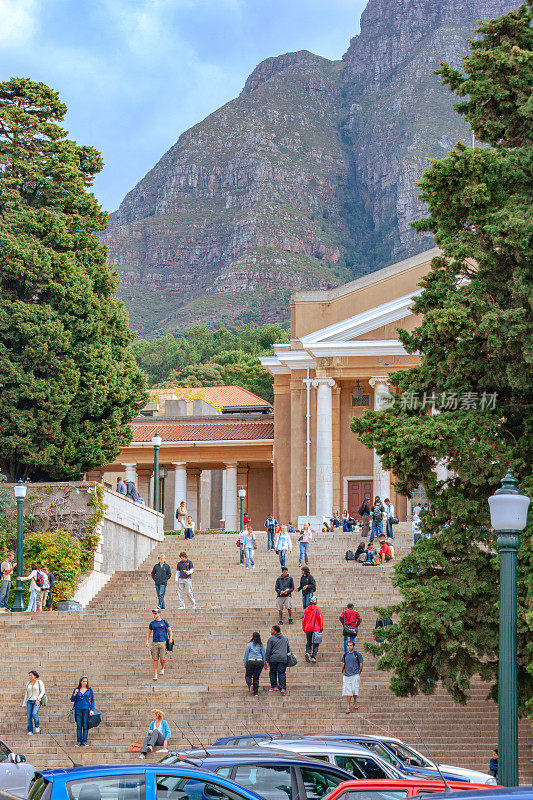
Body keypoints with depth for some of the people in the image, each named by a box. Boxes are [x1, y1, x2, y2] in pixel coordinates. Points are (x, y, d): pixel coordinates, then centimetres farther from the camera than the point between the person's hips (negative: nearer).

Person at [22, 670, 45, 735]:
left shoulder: (39, 682, -1)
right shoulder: (28, 683, 13)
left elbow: (43, 691, -7)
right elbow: (26, 694, 16)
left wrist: (38, 699, -20)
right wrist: (24, 704, 13)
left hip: (37, 701, -5)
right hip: (29, 701, 5)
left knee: (34, 713, -27)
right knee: (29, 716, -7)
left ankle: (37, 726, -3)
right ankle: (30, 731, -1)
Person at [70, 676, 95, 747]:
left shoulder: (90, 690, 7)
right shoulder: (76, 690, 9)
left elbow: (92, 700, 7)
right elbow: (72, 700, 9)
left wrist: (92, 710, -4)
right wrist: (75, 694, -9)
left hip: (86, 709, -1)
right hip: (78, 709, 1)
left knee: (85, 726, -3)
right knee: (79, 726, -1)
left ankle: (84, 741, 0)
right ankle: (79, 741, 1)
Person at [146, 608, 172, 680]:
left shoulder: (164, 622, 4)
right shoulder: (152, 623, 10)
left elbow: (170, 630, 10)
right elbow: (149, 633, 14)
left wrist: (170, 638, -6)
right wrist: (147, 641, 1)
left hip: (163, 642, -2)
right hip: (154, 642, 2)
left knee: (162, 658, -5)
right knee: (155, 659, -1)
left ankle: (162, 668, 27)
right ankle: (155, 675, 3)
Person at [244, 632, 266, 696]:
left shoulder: (249, 644, -1)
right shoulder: (261, 645, 6)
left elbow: (246, 655, 1)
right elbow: (264, 655, 8)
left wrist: (245, 664, 8)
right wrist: (264, 664, 15)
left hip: (250, 662, -2)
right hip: (259, 662, 2)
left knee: (248, 676, 15)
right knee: (256, 677, 10)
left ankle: (250, 684, -15)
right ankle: (256, 693, 2)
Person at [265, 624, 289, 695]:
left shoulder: (271, 639, -2)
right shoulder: (285, 638, 13)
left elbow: (268, 650, -4)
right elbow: (288, 648, 19)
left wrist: (266, 660, -2)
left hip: (273, 658, -3)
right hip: (283, 659, 3)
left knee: (273, 673, 11)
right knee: (282, 673, 0)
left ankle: (274, 686, 12)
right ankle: (283, 688, -10)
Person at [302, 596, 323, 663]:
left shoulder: (307, 610, 3)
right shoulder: (318, 610, -5)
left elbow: (303, 620, 8)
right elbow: (321, 620, -3)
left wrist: (304, 629, 18)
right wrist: (321, 628, 7)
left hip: (308, 629, 3)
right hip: (316, 629, -3)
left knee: (308, 642, 14)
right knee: (315, 643, 3)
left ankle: (307, 652, -10)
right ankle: (313, 657, -4)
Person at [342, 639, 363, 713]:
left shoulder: (357, 654, 1)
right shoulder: (345, 655, 12)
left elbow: (361, 665, 2)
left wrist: (359, 674, -5)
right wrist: (343, 675, 10)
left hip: (355, 675, -3)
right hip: (347, 676, 3)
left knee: (354, 690, -5)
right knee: (348, 691, -3)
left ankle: (355, 702, 20)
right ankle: (348, 707, -4)